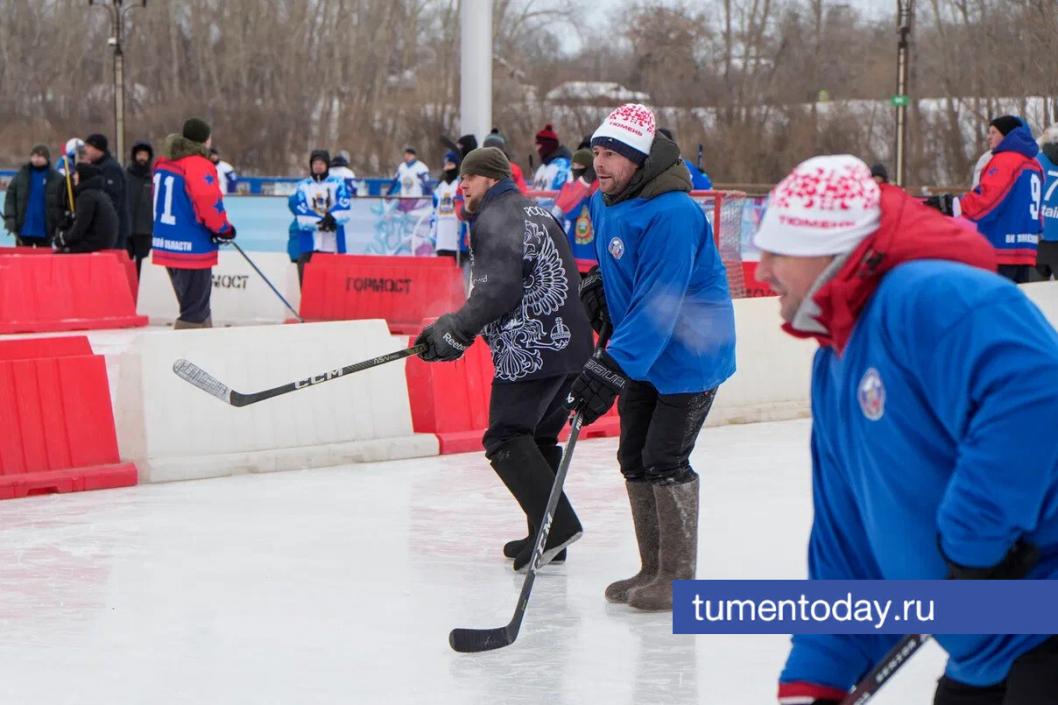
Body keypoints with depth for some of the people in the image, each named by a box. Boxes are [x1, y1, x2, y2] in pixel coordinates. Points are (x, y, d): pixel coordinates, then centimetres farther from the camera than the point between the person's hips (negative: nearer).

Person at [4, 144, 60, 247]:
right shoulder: (21, 176, 0)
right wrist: (9, 217, -9)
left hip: (44, 231, -2)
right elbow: (10, 197, 2)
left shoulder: (56, 179, -6)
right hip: (24, 230, 2)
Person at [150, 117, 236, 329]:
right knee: (195, 313, -4)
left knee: (197, 306, 20)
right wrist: (224, 229, -7)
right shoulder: (199, 166, -15)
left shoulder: (164, 163, 11)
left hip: (166, 245, 9)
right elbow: (210, 203, -22)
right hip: (192, 248, -9)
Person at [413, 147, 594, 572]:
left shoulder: (495, 219, -8)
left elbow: (498, 289, -20)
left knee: (505, 439, -8)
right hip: (570, 343, 10)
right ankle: (549, 537, 16)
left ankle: (555, 525, -19)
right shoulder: (536, 213, 22)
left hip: (531, 348, -10)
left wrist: (455, 330, -20)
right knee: (538, 437, 16)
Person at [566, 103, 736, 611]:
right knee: (634, 459, 10)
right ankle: (652, 569, 21)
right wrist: (597, 286, 8)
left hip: (688, 353, -9)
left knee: (664, 460, -11)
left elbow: (656, 304, -31)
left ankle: (678, 576, 0)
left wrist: (610, 370, -34)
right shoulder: (603, 202, 3)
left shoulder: (671, 214, -27)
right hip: (641, 355, 9)